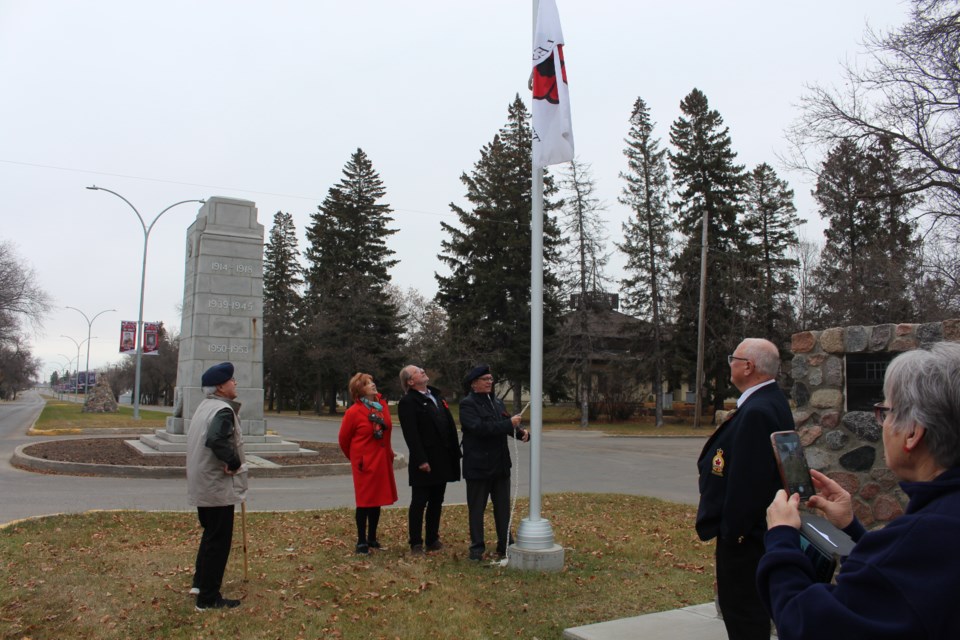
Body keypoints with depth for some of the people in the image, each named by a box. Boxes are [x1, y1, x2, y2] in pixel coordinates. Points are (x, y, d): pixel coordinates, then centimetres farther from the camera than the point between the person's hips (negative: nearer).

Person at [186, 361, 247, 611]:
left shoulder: (204, 406, 12)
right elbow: (215, 439, -37)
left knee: (211, 534, 25)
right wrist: (234, 462, -23)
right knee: (218, 541, 0)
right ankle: (209, 598, 7)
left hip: (201, 485, 10)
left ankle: (200, 582, 34)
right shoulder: (223, 410, -20)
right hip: (218, 488, -10)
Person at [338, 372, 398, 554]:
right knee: (364, 501, 0)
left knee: (377, 500, 13)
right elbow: (344, 439, -1)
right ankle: (361, 542, 11)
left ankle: (372, 539, 25)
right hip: (365, 463, -6)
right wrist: (355, 458, 11)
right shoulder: (353, 412, -13)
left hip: (383, 461, 6)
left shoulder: (383, 405, 3)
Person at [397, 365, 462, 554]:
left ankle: (433, 540, 25)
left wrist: (455, 452, 10)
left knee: (436, 502, 15)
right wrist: (421, 460, -22)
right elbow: (411, 434, -17)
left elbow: (450, 424, 16)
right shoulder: (407, 402, -11)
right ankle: (416, 543, 11)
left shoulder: (436, 396, 15)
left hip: (442, 459, 8)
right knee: (419, 503, 2)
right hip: (424, 462, -8)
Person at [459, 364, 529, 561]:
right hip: (478, 465, -7)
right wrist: (509, 423, -27)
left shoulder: (497, 402, 13)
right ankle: (477, 548, 13)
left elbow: (508, 425, 12)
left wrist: (522, 432, -11)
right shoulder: (467, 404, -10)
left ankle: (505, 546, 22)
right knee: (476, 509, 4)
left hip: (500, 464, 7)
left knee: (503, 507, 12)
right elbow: (479, 427, -25)